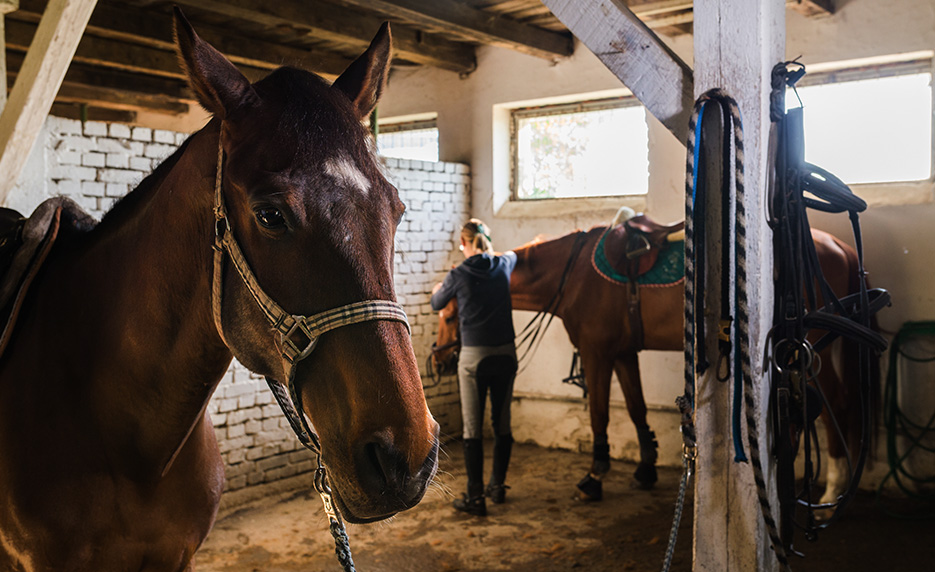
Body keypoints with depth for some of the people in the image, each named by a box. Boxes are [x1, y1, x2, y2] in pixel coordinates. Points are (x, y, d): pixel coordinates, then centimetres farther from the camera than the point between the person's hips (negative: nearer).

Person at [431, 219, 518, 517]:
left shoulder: (459, 275, -8)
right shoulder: (504, 266, 1)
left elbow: (437, 304, 11)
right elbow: (511, 254, 29)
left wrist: (438, 289, 33)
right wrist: (490, 252, 44)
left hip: (473, 356, -4)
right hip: (506, 354, 4)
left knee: (473, 428, 2)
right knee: (502, 422, 15)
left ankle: (475, 498, 4)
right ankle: (498, 486, 28)